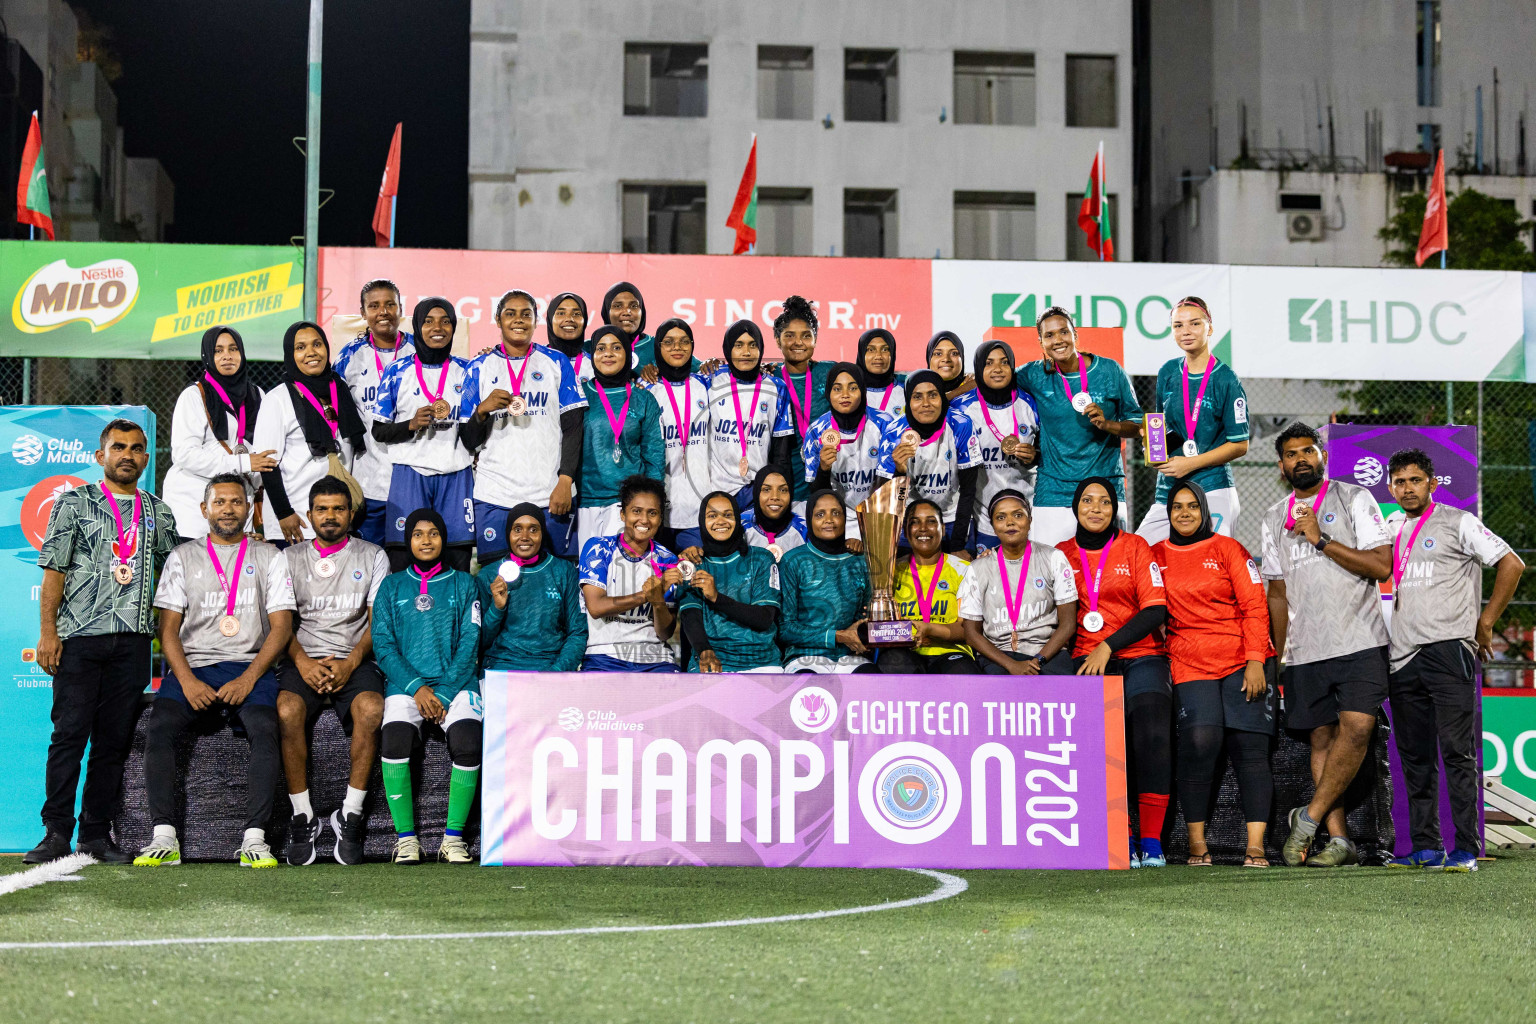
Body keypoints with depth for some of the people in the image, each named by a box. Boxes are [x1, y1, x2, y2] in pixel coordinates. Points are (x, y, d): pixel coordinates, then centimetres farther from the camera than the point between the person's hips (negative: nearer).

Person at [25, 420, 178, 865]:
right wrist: (48, 632, -6)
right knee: (69, 733, -7)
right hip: (79, 636, -3)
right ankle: (57, 833, -5)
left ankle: (96, 834, 8)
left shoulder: (158, 514, 15)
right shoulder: (74, 503, 6)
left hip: (133, 640, 3)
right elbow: (53, 571, 2)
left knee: (114, 739, 2)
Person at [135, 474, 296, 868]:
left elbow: (281, 627, 5)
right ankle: (164, 839, -30)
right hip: (192, 668, 1)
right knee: (159, 727, -28)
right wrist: (187, 681, -9)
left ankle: (254, 839, -33)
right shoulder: (183, 557, 16)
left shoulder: (269, 557, 14)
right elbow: (168, 628, 8)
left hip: (249, 669, -1)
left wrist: (247, 679, -10)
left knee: (264, 731, -31)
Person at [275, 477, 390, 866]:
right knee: (288, 710, -33)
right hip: (303, 659, 1)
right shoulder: (291, 558, 15)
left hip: (355, 659, -1)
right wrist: (302, 662, -13)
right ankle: (303, 817, -23)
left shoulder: (372, 556, 12)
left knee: (371, 709, -34)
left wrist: (349, 663, -13)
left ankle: (351, 815, -25)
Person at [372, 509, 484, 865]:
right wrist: (417, 688, -9)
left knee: (468, 742, -30)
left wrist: (443, 693, -8)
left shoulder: (463, 584, 15)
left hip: (456, 682, 0)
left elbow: (469, 644, 5)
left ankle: (454, 837, -20)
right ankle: (405, 838, -23)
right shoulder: (392, 586, 17)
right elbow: (383, 644, 7)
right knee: (394, 740, -31)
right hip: (405, 682, 0)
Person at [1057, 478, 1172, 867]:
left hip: (1141, 656, 0)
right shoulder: (1062, 554, 12)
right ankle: (1122, 839, -15)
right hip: (1088, 661, 0)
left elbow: (1155, 610, -1)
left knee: (1153, 737, -22)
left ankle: (1151, 841, -16)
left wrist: (1108, 646, -10)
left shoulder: (1134, 547, 7)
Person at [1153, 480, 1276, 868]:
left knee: (1249, 746, -9)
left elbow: (1254, 606, 3)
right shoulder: (1156, 556, 14)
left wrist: (1255, 661, -7)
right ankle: (1196, 841, -13)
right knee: (1201, 738, -20)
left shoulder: (1227, 548, 8)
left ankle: (1255, 846, -9)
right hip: (1190, 664, 0)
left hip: (1243, 659, 0)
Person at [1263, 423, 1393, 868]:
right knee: (1322, 738, 2)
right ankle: (1338, 841, 3)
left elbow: (1381, 566, -8)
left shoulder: (1354, 499, 2)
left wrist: (1321, 540, -11)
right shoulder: (1274, 519, 15)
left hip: (1359, 642, -4)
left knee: (1356, 727, -17)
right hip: (1305, 649, 4)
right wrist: (1278, 656, 17)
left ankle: (1309, 818, -9)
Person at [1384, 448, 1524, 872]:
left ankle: (1467, 849, -9)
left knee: (1457, 752, -9)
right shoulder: (1389, 530, 16)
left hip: (1448, 650, -6)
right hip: (1403, 657, 6)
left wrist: (1485, 623, -2)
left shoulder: (1458, 523, 0)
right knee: (1414, 756, 7)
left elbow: (1511, 564, -2)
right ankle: (1425, 847, 12)